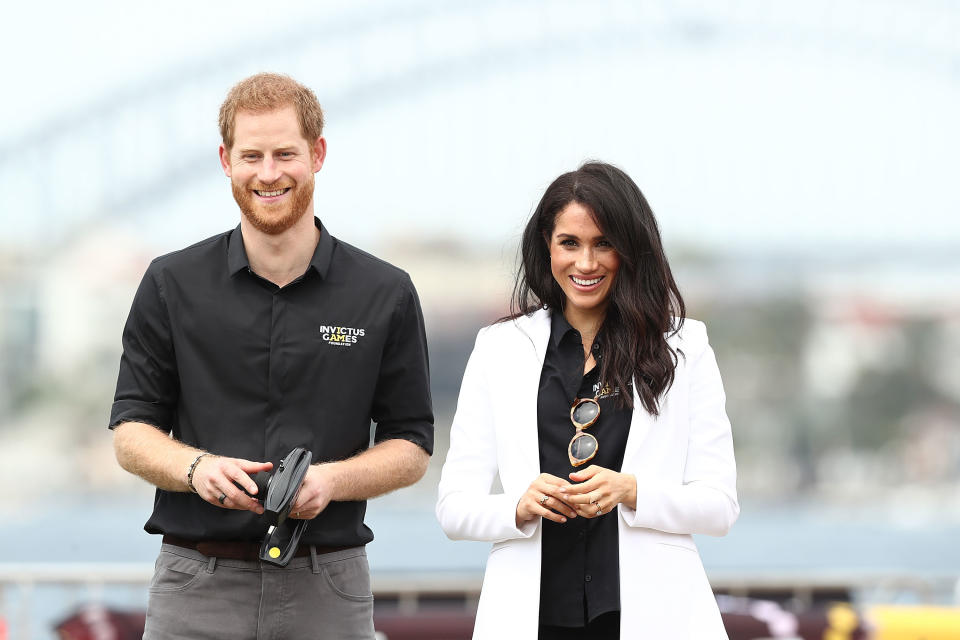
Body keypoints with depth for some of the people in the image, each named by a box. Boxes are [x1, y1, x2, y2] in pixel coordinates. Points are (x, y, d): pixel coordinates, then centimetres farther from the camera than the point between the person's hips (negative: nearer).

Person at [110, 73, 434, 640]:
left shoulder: (386, 295, 4)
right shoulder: (173, 285, 5)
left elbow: (412, 448, 6)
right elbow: (132, 432, 6)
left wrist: (330, 481, -13)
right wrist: (197, 468, -14)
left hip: (327, 589, 0)